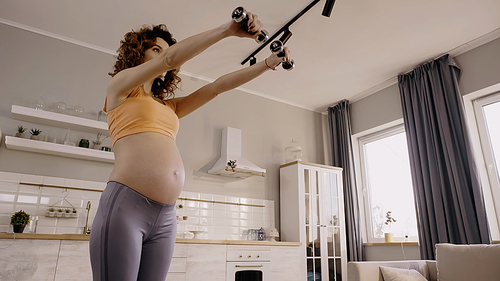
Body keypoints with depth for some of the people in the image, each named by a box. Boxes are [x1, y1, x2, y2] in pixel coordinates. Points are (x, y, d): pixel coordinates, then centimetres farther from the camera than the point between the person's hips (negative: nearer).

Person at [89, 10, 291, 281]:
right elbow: (171, 58, -5)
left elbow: (217, 86, 19)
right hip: (125, 206, -5)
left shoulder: (169, 106, 24)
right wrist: (227, 29, -6)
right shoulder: (119, 86, 10)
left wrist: (267, 64, 15)